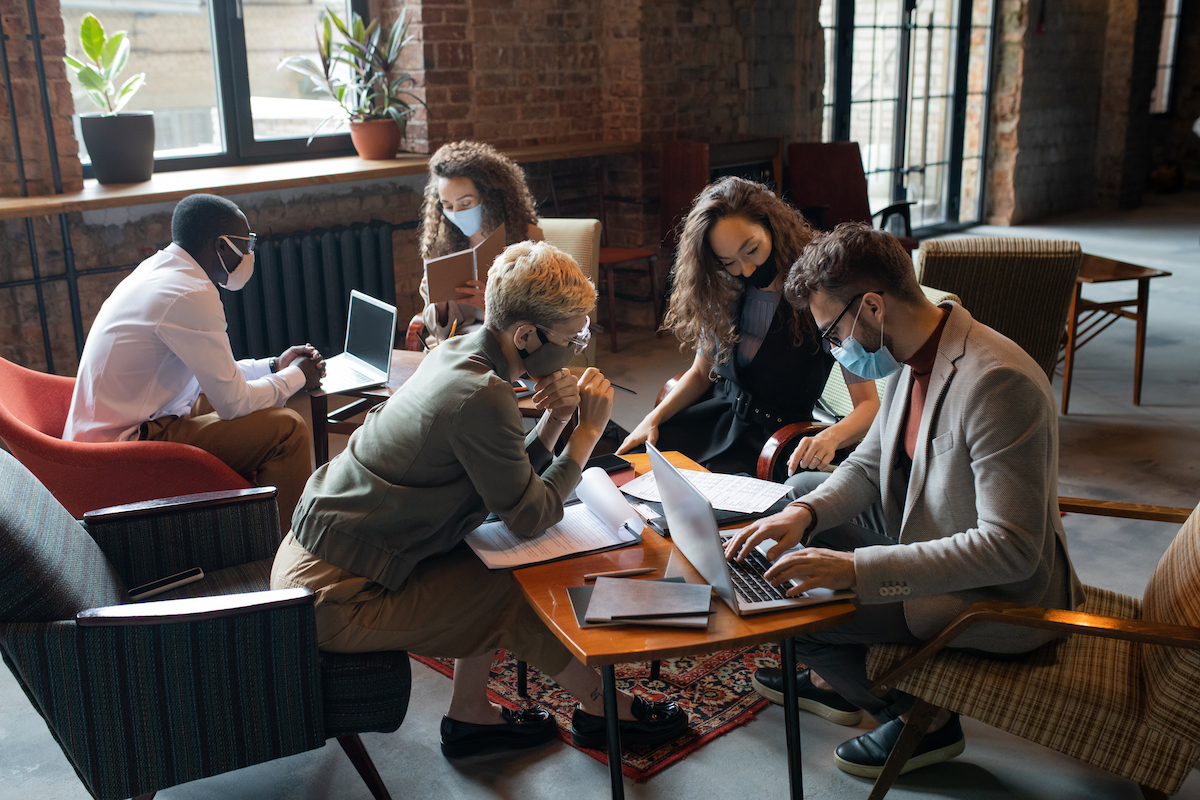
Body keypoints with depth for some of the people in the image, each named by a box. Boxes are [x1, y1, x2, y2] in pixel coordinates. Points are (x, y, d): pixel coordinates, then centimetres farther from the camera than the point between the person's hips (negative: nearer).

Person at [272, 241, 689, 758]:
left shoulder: (457, 351, 2)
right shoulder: (482, 398, -27)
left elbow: (509, 479, 8)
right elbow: (531, 517, -16)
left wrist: (555, 419, -8)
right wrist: (589, 430, -8)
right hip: (333, 598, -9)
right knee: (515, 592, -1)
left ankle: (470, 715, 23)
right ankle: (601, 708, 20)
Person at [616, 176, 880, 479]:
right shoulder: (725, 293, 2)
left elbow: (869, 403, -15)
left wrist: (831, 436, -37)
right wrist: (655, 417, -2)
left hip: (770, 437, -5)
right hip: (714, 416, 5)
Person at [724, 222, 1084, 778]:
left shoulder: (996, 382, -29)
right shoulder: (916, 362, 0)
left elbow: (1010, 547, -31)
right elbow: (867, 465, 11)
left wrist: (858, 568, -35)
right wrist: (803, 513, -10)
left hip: (1000, 601, -9)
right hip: (934, 558, 9)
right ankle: (834, 681, 32)